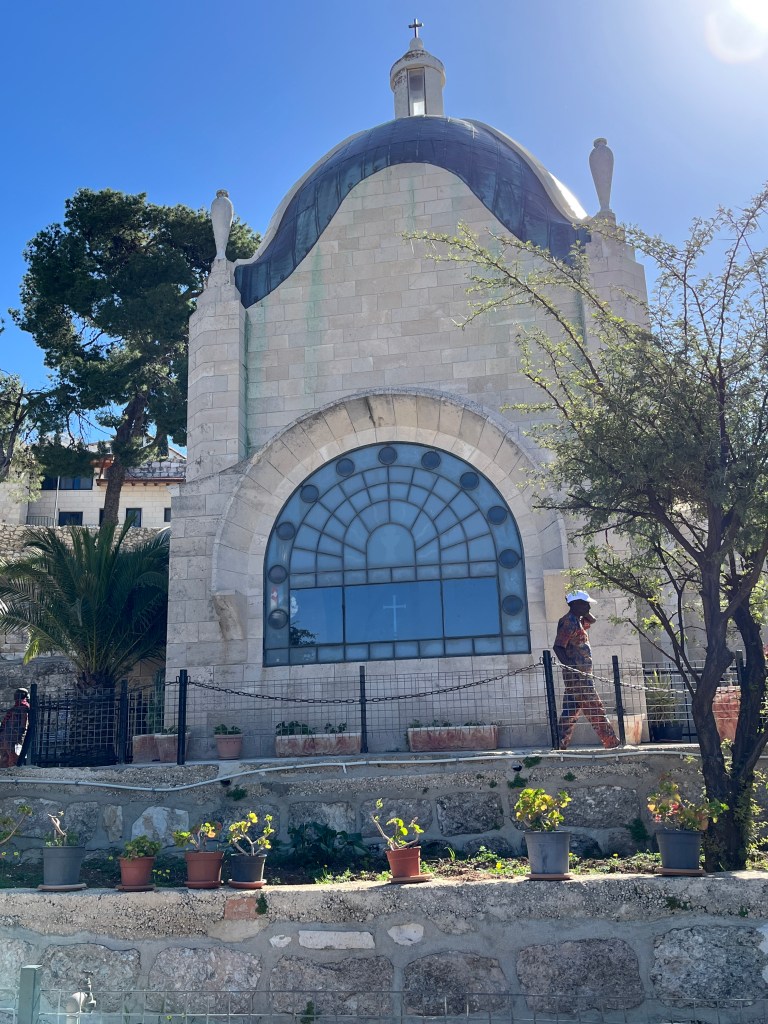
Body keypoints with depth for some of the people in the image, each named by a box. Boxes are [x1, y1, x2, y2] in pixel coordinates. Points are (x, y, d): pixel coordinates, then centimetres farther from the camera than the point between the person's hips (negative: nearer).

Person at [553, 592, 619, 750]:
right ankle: (611, 742, 1)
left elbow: (592, 620, 37)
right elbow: (558, 647, -21)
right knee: (595, 710, -4)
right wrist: (571, 668, -24)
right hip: (578, 675, -10)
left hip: (580, 675, 10)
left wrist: (584, 611, 18)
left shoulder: (577, 621, 17)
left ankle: (560, 743, 8)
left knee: (570, 712, 8)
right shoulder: (569, 622, -14)